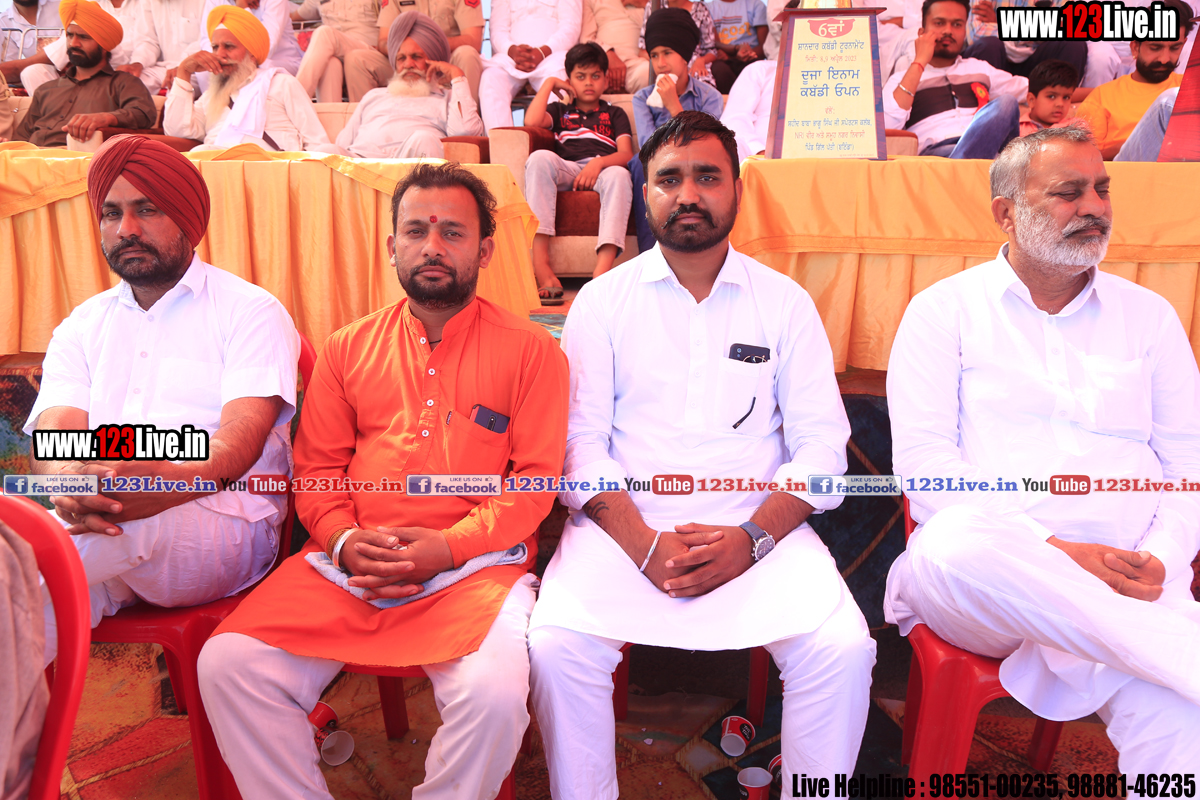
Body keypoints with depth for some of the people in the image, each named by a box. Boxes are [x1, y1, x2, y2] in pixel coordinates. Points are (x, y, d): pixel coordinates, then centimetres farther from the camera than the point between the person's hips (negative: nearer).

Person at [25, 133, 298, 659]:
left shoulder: (250, 311, 7)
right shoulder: (82, 326, 23)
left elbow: (241, 438, -8)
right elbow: (52, 432, 5)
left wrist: (173, 480, -32)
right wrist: (66, 482, -21)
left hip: (221, 526, -3)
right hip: (91, 526, 3)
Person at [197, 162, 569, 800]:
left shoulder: (529, 350, 6)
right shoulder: (349, 348, 17)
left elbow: (536, 477, 1)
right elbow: (316, 468, 15)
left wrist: (450, 546, -13)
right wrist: (344, 541, -5)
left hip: (476, 562, -3)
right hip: (348, 564, 3)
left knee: (495, 693, -29)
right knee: (227, 665, -16)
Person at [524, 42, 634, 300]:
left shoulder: (614, 114, 29)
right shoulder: (560, 111, 31)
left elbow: (626, 154, 8)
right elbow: (532, 121, 5)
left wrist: (599, 163, -13)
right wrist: (549, 84, 17)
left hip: (602, 172, 0)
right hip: (565, 172, 1)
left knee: (619, 174, -36)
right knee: (539, 158, -33)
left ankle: (602, 272, -51)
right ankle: (541, 268, -42)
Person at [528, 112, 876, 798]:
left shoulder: (786, 302, 10)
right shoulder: (603, 300, 8)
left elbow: (821, 443, 4)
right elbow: (581, 441, 1)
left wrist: (753, 538, -12)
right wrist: (647, 545, -13)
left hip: (758, 529, 1)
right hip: (627, 525, 0)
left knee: (844, 649, -22)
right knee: (557, 644, -24)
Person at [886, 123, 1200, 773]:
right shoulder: (944, 309, 8)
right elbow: (921, 459, -4)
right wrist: (1056, 550, -14)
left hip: (1126, 586, 2)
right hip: (975, 575, -1)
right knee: (955, 543, -39)